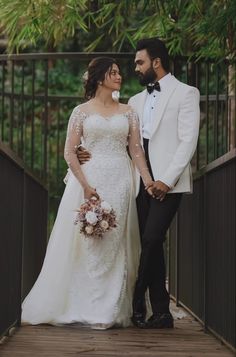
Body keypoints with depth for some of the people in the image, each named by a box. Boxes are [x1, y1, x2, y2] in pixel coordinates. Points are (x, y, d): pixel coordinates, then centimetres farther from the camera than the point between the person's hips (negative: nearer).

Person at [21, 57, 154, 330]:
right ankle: (88, 309, 2)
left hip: (120, 182, 2)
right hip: (90, 179, -2)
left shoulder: (127, 112, 12)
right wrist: (85, 185, -13)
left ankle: (111, 311, 6)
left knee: (116, 244, 1)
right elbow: (69, 152, -2)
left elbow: (136, 149, 6)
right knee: (89, 243, -5)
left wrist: (148, 181, -7)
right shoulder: (82, 111, 5)